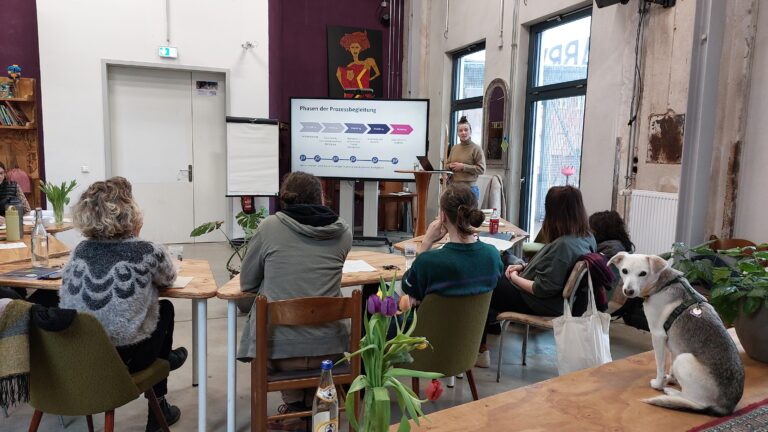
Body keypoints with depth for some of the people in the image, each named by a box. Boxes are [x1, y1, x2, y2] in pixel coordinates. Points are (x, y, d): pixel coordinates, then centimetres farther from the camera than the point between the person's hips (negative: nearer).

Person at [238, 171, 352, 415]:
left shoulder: (269, 227, -4)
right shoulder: (343, 231, 1)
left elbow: (247, 284, 5)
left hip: (278, 350, -2)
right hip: (329, 348, 2)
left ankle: (294, 403, 24)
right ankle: (313, 403, 30)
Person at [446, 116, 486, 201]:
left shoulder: (476, 148, -3)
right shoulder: (454, 148, 15)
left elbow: (481, 169, -10)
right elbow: (447, 165, 25)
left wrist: (463, 167, -14)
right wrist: (450, 166, 1)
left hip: (469, 188, -5)